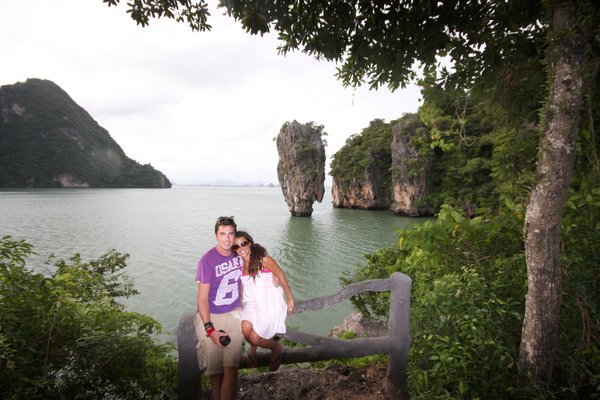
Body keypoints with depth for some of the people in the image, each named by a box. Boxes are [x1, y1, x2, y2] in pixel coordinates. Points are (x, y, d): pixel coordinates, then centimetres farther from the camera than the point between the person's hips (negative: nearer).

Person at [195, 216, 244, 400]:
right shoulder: (207, 260, -13)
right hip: (211, 317, -3)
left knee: (231, 368, -11)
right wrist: (210, 330, -18)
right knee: (216, 372, -9)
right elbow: (202, 298, -12)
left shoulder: (238, 254, 1)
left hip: (234, 315, 3)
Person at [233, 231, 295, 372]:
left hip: (270, 304, -4)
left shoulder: (264, 260, -16)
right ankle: (253, 349, 14)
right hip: (252, 303, 4)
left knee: (255, 338, -14)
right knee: (246, 329, -23)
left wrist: (290, 300, 0)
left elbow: (282, 278, -7)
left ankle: (277, 348, 20)